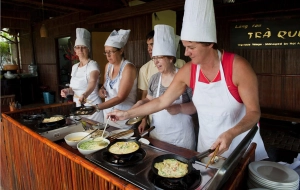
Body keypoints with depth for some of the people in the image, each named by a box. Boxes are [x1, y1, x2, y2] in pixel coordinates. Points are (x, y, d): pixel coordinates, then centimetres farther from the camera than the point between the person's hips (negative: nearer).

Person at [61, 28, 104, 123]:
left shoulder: (93, 65, -12)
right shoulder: (74, 67, 9)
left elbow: (92, 82, -32)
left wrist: (85, 95, -50)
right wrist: (68, 91, -4)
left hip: (92, 106, -6)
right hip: (78, 106, 6)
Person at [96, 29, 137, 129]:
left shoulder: (128, 68, -16)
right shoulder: (108, 66, 5)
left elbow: (121, 97, -20)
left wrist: (97, 107, -24)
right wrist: (102, 89, -3)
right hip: (108, 115, 6)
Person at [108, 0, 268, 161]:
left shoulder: (238, 67, -23)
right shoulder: (187, 71, -13)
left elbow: (254, 112, -19)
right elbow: (162, 101, -7)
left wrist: (230, 134, -37)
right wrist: (127, 114, -6)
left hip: (242, 141, -2)